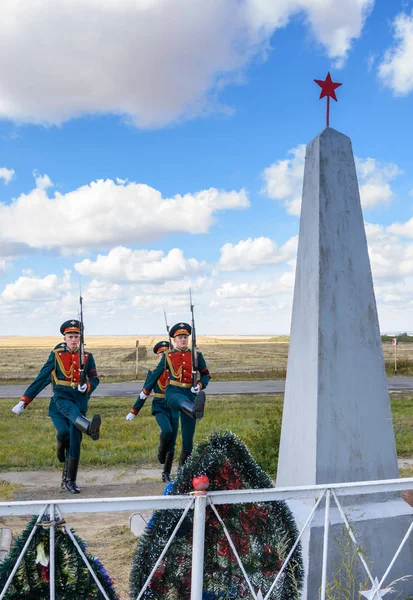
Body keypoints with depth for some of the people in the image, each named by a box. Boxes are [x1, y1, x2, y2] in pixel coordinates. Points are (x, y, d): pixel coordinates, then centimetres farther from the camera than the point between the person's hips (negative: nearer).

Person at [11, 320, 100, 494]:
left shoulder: (87, 357, 7)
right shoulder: (56, 355, 3)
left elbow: (94, 379, 7)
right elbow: (41, 379, 3)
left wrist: (87, 386, -18)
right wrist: (24, 401, -1)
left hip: (79, 399, 1)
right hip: (61, 397, -1)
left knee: (75, 441, 0)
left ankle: (68, 481, 10)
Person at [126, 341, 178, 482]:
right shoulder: (152, 373, 3)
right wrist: (134, 411, 5)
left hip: (174, 408, 2)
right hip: (160, 408, -2)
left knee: (172, 445, 4)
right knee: (167, 430, -31)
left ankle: (166, 474, 17)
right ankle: (161, 450, 0)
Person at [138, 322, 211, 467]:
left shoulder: (197, 355, 10)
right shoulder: (168, 356, 8)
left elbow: (206, 375, 12)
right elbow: (155, 374, 18)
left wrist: (199, 385, -9)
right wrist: (145, 391, 27)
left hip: (190, 394, 2)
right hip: (173, 392, -2)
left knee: (188, 434, 0)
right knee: (181, 400, -42)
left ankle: (184, 464, 14)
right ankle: (195, 410, -76)